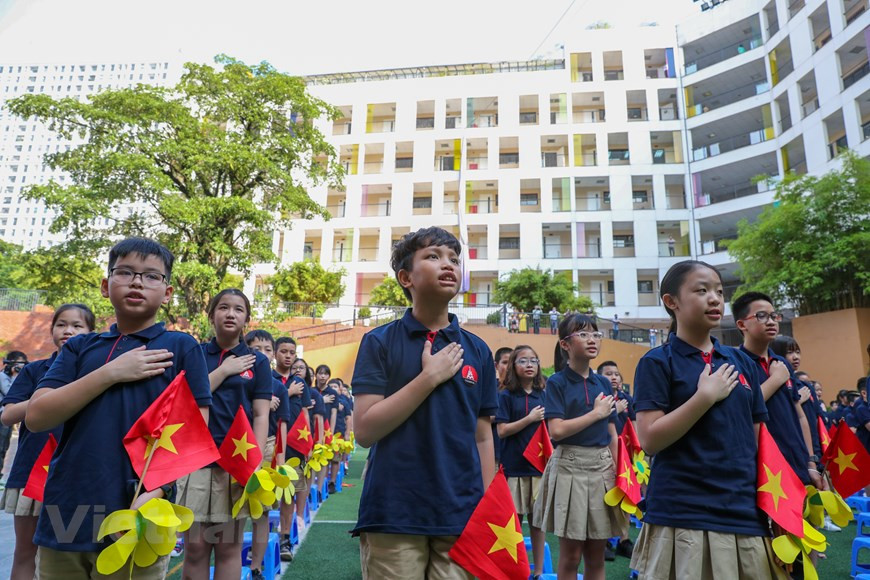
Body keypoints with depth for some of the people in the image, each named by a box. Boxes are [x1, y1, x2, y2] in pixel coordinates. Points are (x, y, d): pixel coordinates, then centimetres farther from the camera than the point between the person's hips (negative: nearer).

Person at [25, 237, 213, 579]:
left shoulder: (181, 348, -2)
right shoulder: (79, 347, 9)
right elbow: (36, 417, -1)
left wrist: (156, 491, -18)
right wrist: (111, 373, -12)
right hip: (63, 517, 4)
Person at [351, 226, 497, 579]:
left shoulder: (478, 351, 5)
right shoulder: (380, 342, -3)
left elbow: (482, 437, 9)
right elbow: (365, 430, -10)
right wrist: (430, 376, -15)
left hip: (462, 518, 3)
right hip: (393, 516, -2)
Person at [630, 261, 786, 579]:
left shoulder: (742, 362, 9)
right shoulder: (657, 363, -7)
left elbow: (757, 439, 13)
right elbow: (649, 440, -15)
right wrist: (706, 396, -17)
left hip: (746, 514, 5)